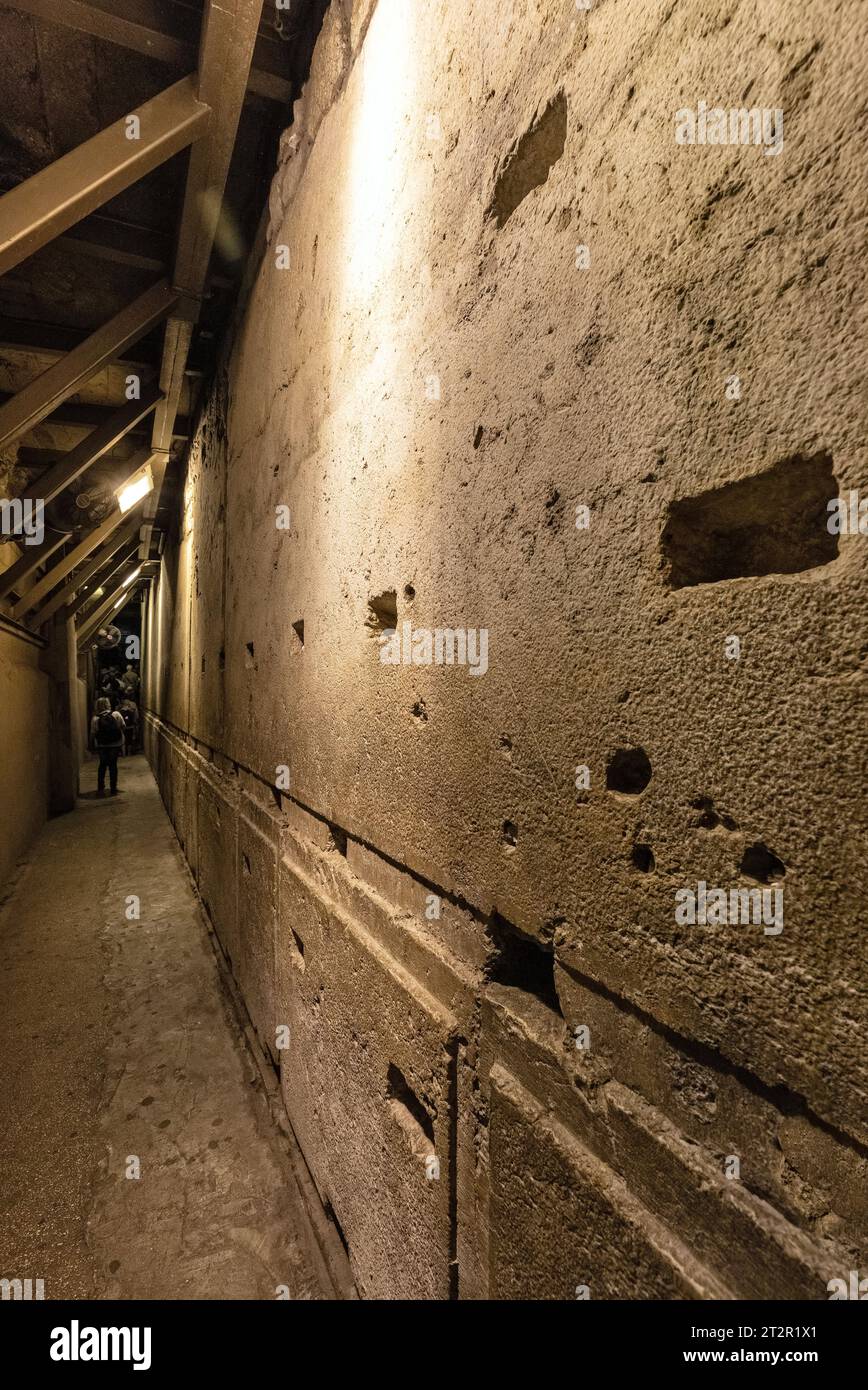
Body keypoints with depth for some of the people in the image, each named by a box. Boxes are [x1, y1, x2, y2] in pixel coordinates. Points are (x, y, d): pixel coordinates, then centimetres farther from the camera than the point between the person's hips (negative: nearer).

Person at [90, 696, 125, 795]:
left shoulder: (95, 718, -11)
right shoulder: (116, 714, -10)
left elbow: (92, 734, -9)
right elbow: (123, 727, -3)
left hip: (101, 746, 0)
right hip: (116, 744, 0)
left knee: (103, 765, 18)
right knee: (113, 765, 11)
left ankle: (100, 788, 14)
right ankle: (113, 789, 12)